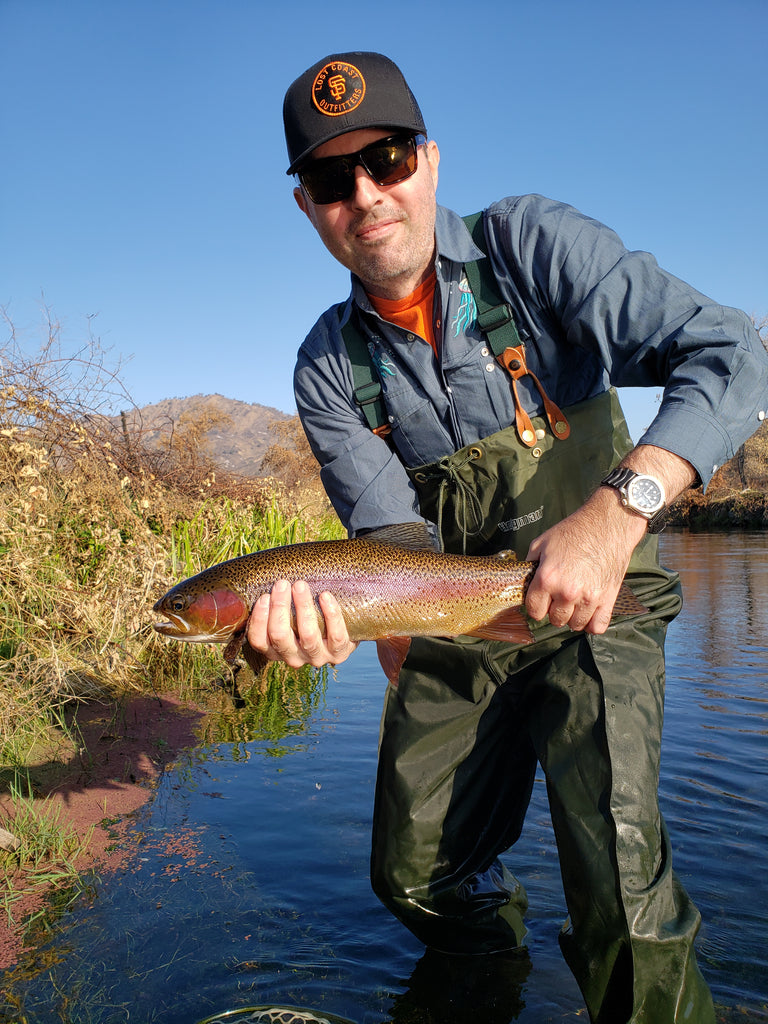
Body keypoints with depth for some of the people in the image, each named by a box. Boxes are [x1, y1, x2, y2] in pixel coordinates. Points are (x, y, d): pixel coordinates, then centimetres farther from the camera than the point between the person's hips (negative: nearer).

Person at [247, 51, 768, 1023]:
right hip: (454, 632, 4)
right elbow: (393, 536, -9)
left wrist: (619, 506, -34)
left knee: (617, 876, -21)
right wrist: (327, 610, -31)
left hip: (591, 610, -3)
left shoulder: (529, 245, -11)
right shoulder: (329, 367, -2)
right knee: (413, 877, 12)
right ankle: (493, 936, 47)